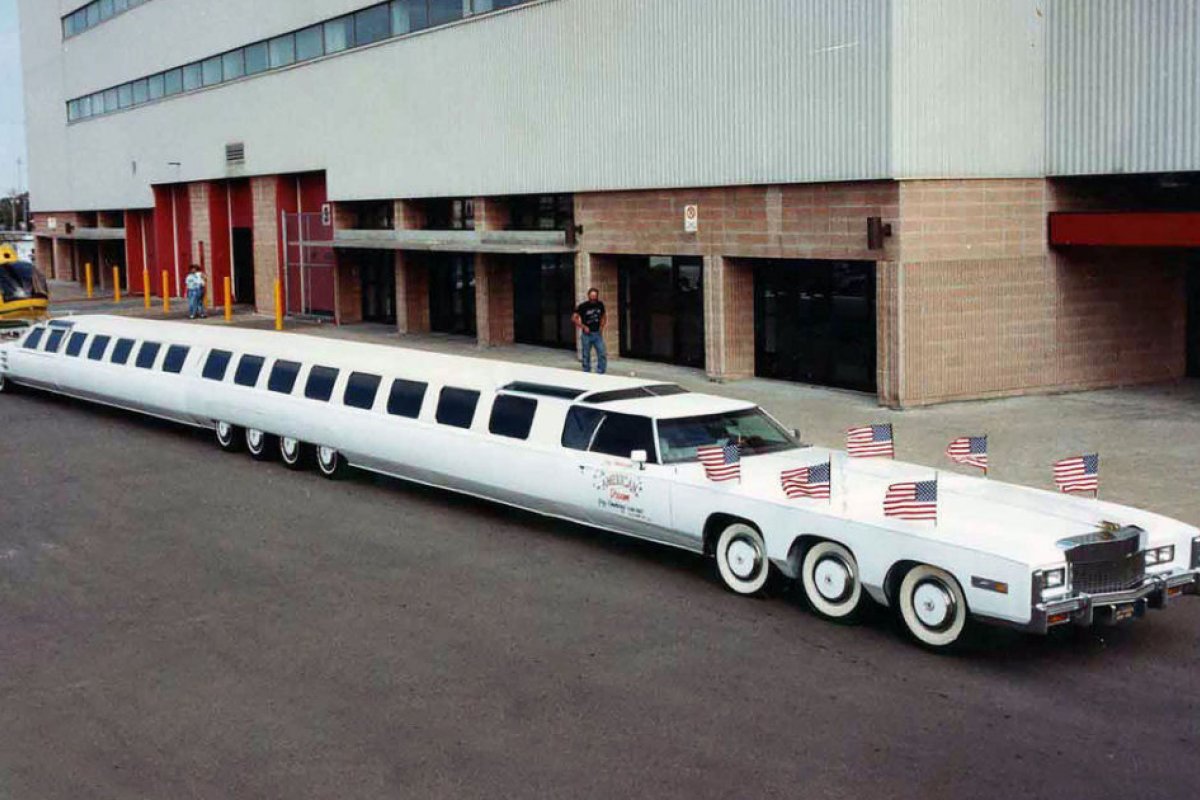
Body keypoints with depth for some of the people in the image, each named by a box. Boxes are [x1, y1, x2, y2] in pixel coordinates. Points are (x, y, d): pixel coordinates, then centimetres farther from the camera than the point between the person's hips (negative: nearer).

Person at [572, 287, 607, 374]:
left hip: (598, 333, 3)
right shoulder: (583, 306, -10)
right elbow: (574, 318, -7)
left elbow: (604, 316, 18)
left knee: (603, 355, -5)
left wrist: (602, 326, 3)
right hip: (587, 334, -3)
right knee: (586, 356, 5)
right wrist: (584, 327, -12)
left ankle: (600, 374, 4)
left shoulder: (600, 305, 2)